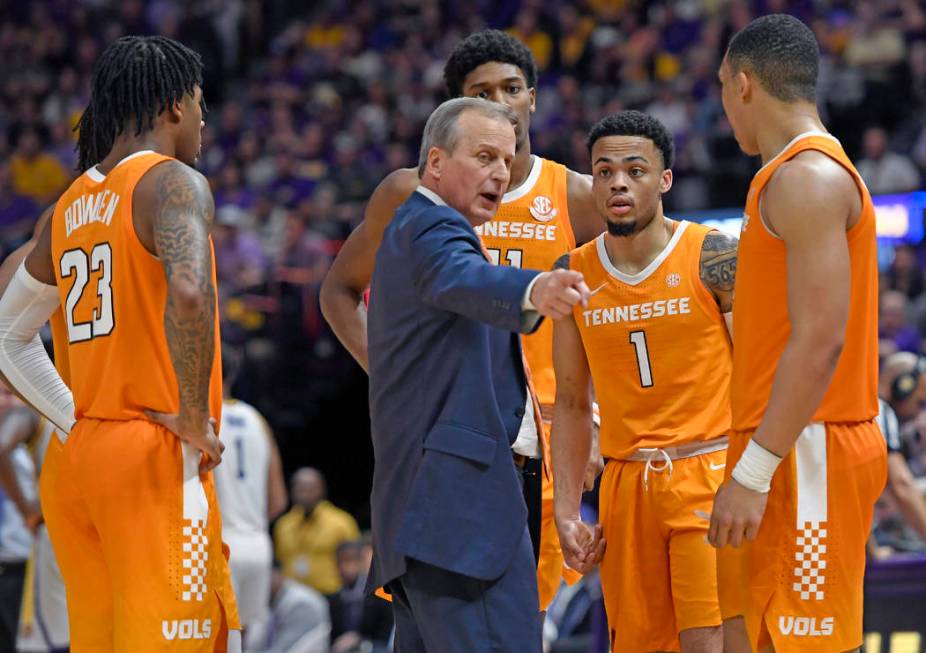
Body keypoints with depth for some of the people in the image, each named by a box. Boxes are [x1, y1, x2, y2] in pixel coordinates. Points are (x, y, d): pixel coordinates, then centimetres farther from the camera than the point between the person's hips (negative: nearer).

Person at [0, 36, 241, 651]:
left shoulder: (70, 207, 16)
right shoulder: (174, 183, -8)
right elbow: (189, 295, -27)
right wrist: (195, 416, -16)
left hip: (80, 461, 8)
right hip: (157, 461, -8)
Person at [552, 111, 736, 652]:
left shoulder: (713, 256, -5)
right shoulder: (575, 274, 8)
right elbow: (572, 404, 15)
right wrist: (567, 510, 8)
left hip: (709, 473, -4)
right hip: (626, 484, 4)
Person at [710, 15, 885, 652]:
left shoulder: (810, 178, -13)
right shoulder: (795, 175, 20)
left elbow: (820, 341, -22)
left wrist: (753, 474, -24)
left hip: (808, 457, -10)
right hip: (785, 456, 10)